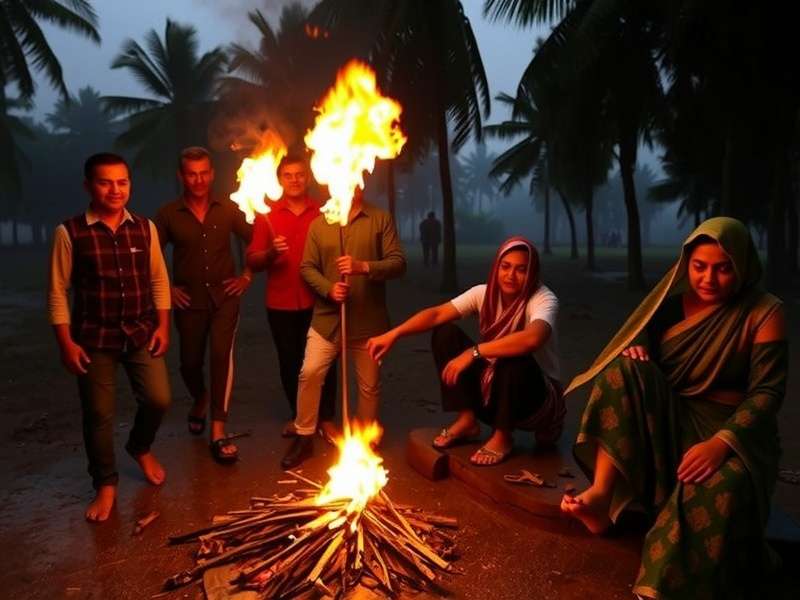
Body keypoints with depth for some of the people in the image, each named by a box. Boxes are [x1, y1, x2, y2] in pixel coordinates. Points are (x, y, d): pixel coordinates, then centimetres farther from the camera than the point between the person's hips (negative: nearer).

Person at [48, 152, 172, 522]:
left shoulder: (145, 229, 1)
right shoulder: (70, 233, -8)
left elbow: (159, 280, 8)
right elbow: (58, 292, -5)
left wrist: (163, 326, 2)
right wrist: (66, 343, -7)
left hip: (142, 333, 2)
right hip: (94, 338, -2)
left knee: (159, 399, 1)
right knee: (98, 414, 6)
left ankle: (140, 447, 34)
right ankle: (106, 484, 27)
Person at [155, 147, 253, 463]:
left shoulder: (228, 210, 0)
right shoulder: (169, 214, -2)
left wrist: (247, 276, 3)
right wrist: (166, 288, -1)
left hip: (224, 296, -1)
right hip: (189, 301, 1)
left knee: (222, 355, -16)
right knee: (190, 362, 10)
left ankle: (218, 433, -10)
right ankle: (200, 400, 46)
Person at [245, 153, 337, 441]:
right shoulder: (266, 215, 4)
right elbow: (252, 262, 1)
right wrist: (271, 252, -19)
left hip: (317, 301, -1)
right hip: (281, 304, 1)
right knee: (289, 361, 11)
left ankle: (326, 419, 14)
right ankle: (298, 415, 27)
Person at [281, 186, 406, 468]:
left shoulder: (382, 219, 1)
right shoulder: (318, 224, 7)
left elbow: (398, 262, -6)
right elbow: (307, 267, 4)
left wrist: (364, 267, -22)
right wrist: (328, 289, -14)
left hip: (368, 320, -1)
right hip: (327, 317, 1)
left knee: (369, 384, 9)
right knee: (310, 373, -7)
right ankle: (304, 437, 12)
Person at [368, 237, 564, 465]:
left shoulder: (544, 299, -21)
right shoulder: (485, 293, -7)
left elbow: (532, 338, -44)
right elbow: (437, 314, -16)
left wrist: (473, 352, -42)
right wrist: (393, 334, -29)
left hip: (538, 395, -4)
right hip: (493, 387, 4)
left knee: (515, 356, -37)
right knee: (446, 333, -11)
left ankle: (502, 436, -11)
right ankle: (467, 420, -3)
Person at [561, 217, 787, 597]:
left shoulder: (763, 313, -6)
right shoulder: (673, 299, 6)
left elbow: (768, 391, -12)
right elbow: (641, 340, 13)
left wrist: (721, 442, -29)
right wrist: (634, 349, -15)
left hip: (731, 425, -3)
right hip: (665, 416, 4)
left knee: (723, 487, -38)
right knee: (624, 371, -26)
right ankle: (602, 495, -34)